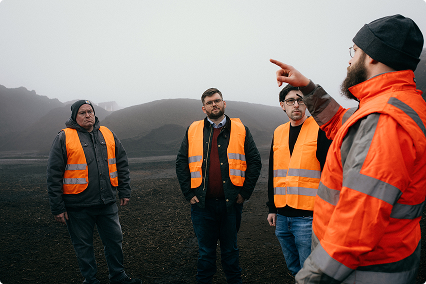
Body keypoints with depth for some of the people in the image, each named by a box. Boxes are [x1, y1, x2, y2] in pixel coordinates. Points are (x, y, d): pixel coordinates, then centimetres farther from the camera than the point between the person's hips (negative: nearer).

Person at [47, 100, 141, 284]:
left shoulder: (107, 135, 7)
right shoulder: (64, 138, -5)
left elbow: (122, 164, 13)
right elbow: (54, 175, -6)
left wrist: (124, 191, 10)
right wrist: (57, 207, -8)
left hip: (107, 203, 4)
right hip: (78, 206, -3)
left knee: (114, 240, 12)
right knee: (83, 245, 11)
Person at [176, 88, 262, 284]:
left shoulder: (240, 130, 3)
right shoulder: (193, 131, 5)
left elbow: (254, 161, 2)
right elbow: (181, 163, 5)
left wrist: (245, 192, -4)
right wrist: (189, 193, -2)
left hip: (231, 202, 0)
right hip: (202, 203, 0)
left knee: (230, 249, 15)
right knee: (205, 250, 13)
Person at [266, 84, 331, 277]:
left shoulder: (320, 130, -6)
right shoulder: (278, 133, 11)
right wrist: (272, 208, 16)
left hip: (308, 216, -6)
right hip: (282, 216, 6)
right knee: (293, 268, 19)